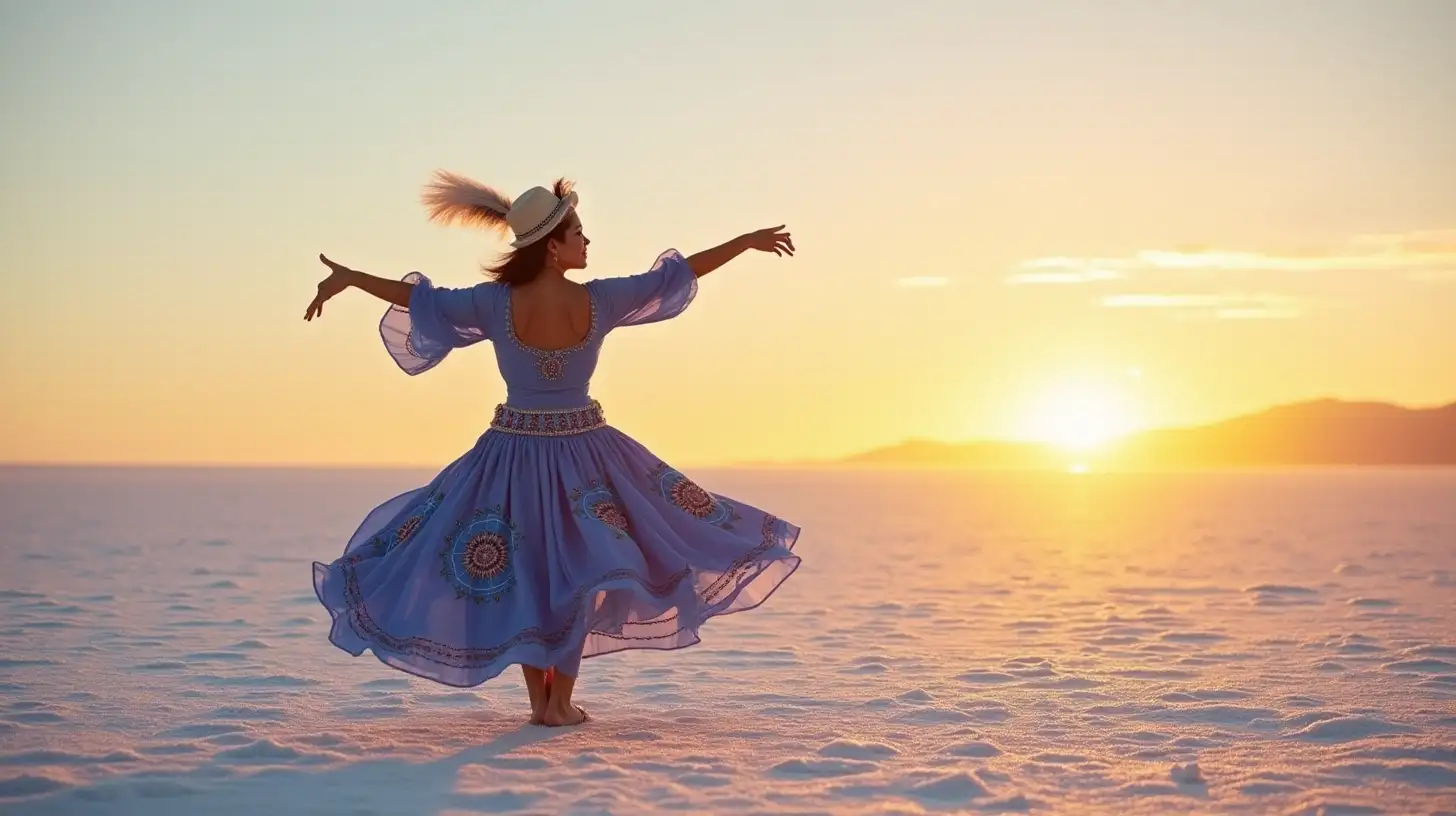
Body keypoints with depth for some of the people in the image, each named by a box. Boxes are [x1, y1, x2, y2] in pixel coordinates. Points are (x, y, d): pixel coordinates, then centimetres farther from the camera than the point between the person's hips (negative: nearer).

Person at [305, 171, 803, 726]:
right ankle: (560, 701, 10)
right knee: (578, 574, 13)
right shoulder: (599, 301, -13)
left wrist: (348, 277, 9)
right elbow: (677, 273, -5)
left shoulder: (496, 304, -14)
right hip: (582, 453, 0)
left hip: (515, 455, 0)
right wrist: (749, 241, 6)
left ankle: (539, 699, 14)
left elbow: (421, 299, -5)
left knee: (520, 577, 14)